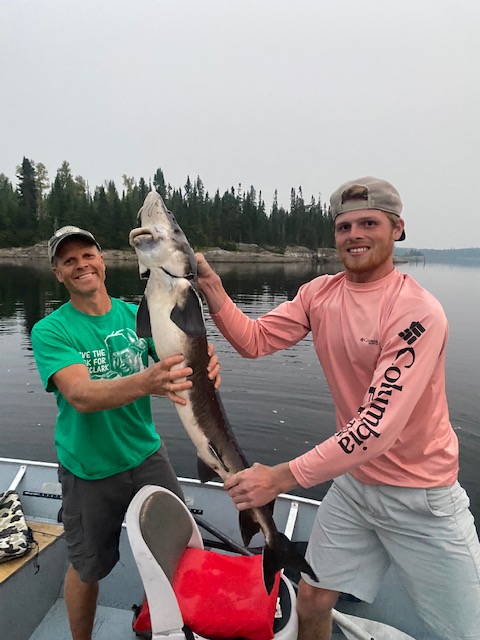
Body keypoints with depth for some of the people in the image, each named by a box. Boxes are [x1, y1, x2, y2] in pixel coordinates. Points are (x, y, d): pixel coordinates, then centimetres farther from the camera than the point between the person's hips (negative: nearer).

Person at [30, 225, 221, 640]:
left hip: (147, 455, 3)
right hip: (88, 470, -3)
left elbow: (177, 367, -11)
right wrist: (145, 382, -47)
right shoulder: (50, 332, -13)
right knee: (88, 569, 16)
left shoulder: (137, 316, -3)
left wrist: (204, 367, -36)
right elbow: (81, 396, -28)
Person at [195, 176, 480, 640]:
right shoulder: (320, 294, -5)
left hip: (420, 494, -4)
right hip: (352, 479, 5)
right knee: (312, 599, 15)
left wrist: (282, 477, -31)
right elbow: (254, 340, -7)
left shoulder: (418, 312, -25)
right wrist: (212, 289, -21)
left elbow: (379, 426, -30)